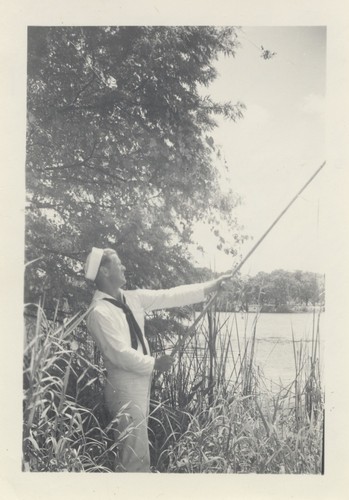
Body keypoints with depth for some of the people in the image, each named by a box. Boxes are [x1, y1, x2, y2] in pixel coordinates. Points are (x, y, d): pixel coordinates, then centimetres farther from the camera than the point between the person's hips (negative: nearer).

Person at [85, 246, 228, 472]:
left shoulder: (132, 298, 5)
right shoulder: (100, 312, -19)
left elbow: (169, 297, 4)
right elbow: (120, 354, -21)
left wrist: (210, 287, 1)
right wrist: (154, 364, -12)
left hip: (142, 383, 8)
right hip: (125, 389, -8)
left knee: (139, 450, 18)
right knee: (136, 456, 0)